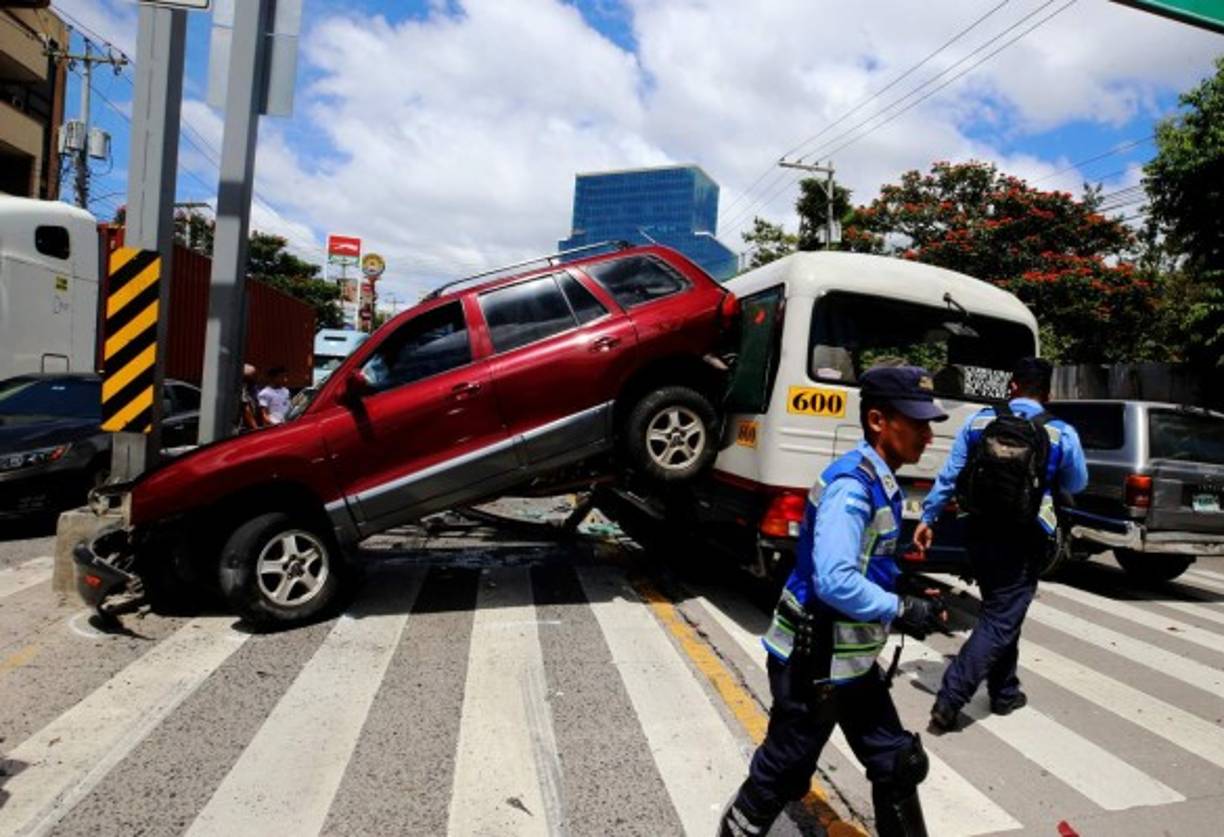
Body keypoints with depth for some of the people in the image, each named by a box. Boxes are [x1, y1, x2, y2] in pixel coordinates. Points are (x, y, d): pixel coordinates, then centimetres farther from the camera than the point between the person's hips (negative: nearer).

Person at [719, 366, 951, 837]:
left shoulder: (879, 482, 7)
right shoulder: (851, 485, -23)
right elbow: (834, 581, -32)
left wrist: (907, 601, 3)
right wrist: (902, 610, -20)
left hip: (851, 660, 9)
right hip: (811, 662, -9)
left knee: (898, 764, 19)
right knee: (782, 773, 9)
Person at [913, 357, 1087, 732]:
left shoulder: (979, 421, 0)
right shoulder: (1061, 433, -6)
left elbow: (949, 474, 2)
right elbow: (1076, 484, 10)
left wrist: (928, 517, 10)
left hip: (980, 532, 4)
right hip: (1022, 541, -4)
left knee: (998, 612, 21)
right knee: (1001, 620, 2)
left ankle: (1005, 693, 35)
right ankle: (949, 700, -4)